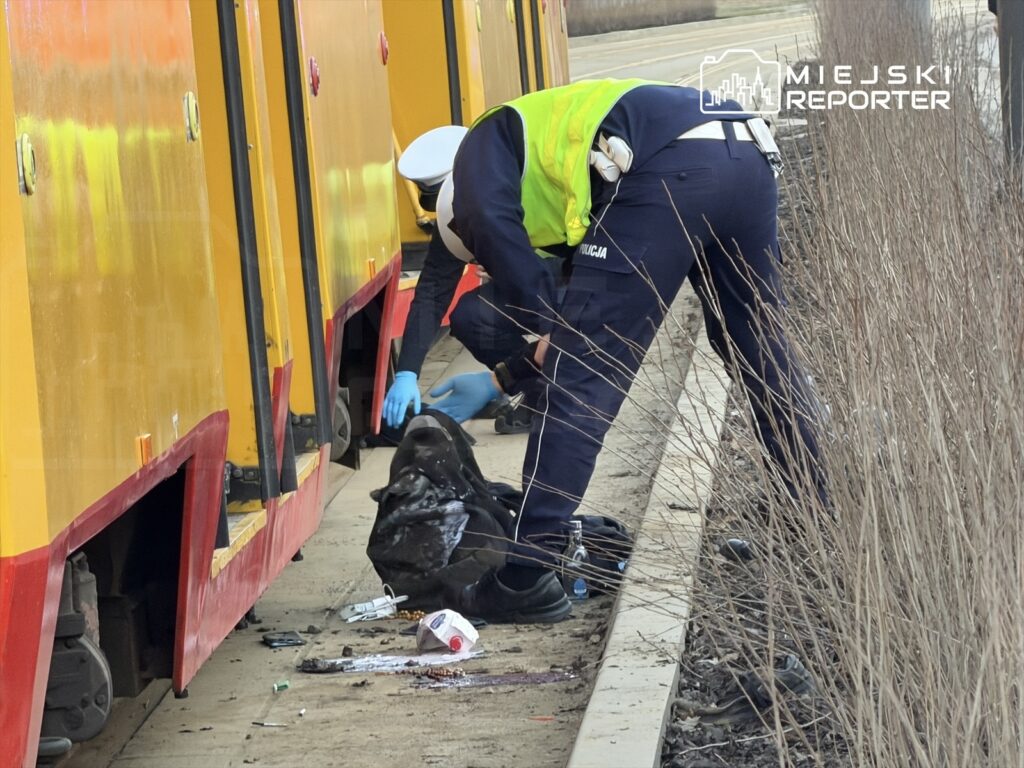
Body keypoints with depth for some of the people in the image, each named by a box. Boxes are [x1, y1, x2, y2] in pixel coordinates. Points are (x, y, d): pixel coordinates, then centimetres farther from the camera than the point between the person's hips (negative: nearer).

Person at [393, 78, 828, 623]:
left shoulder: (489, 139, 22)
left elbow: (493, 224, -1)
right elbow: (595, 328, 40)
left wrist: (547, 325, 7)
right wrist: (500, 380, 47)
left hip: (667, 171, -8)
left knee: (580, 383, -2)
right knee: (761, 351, 27)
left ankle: (527, 577, 0)